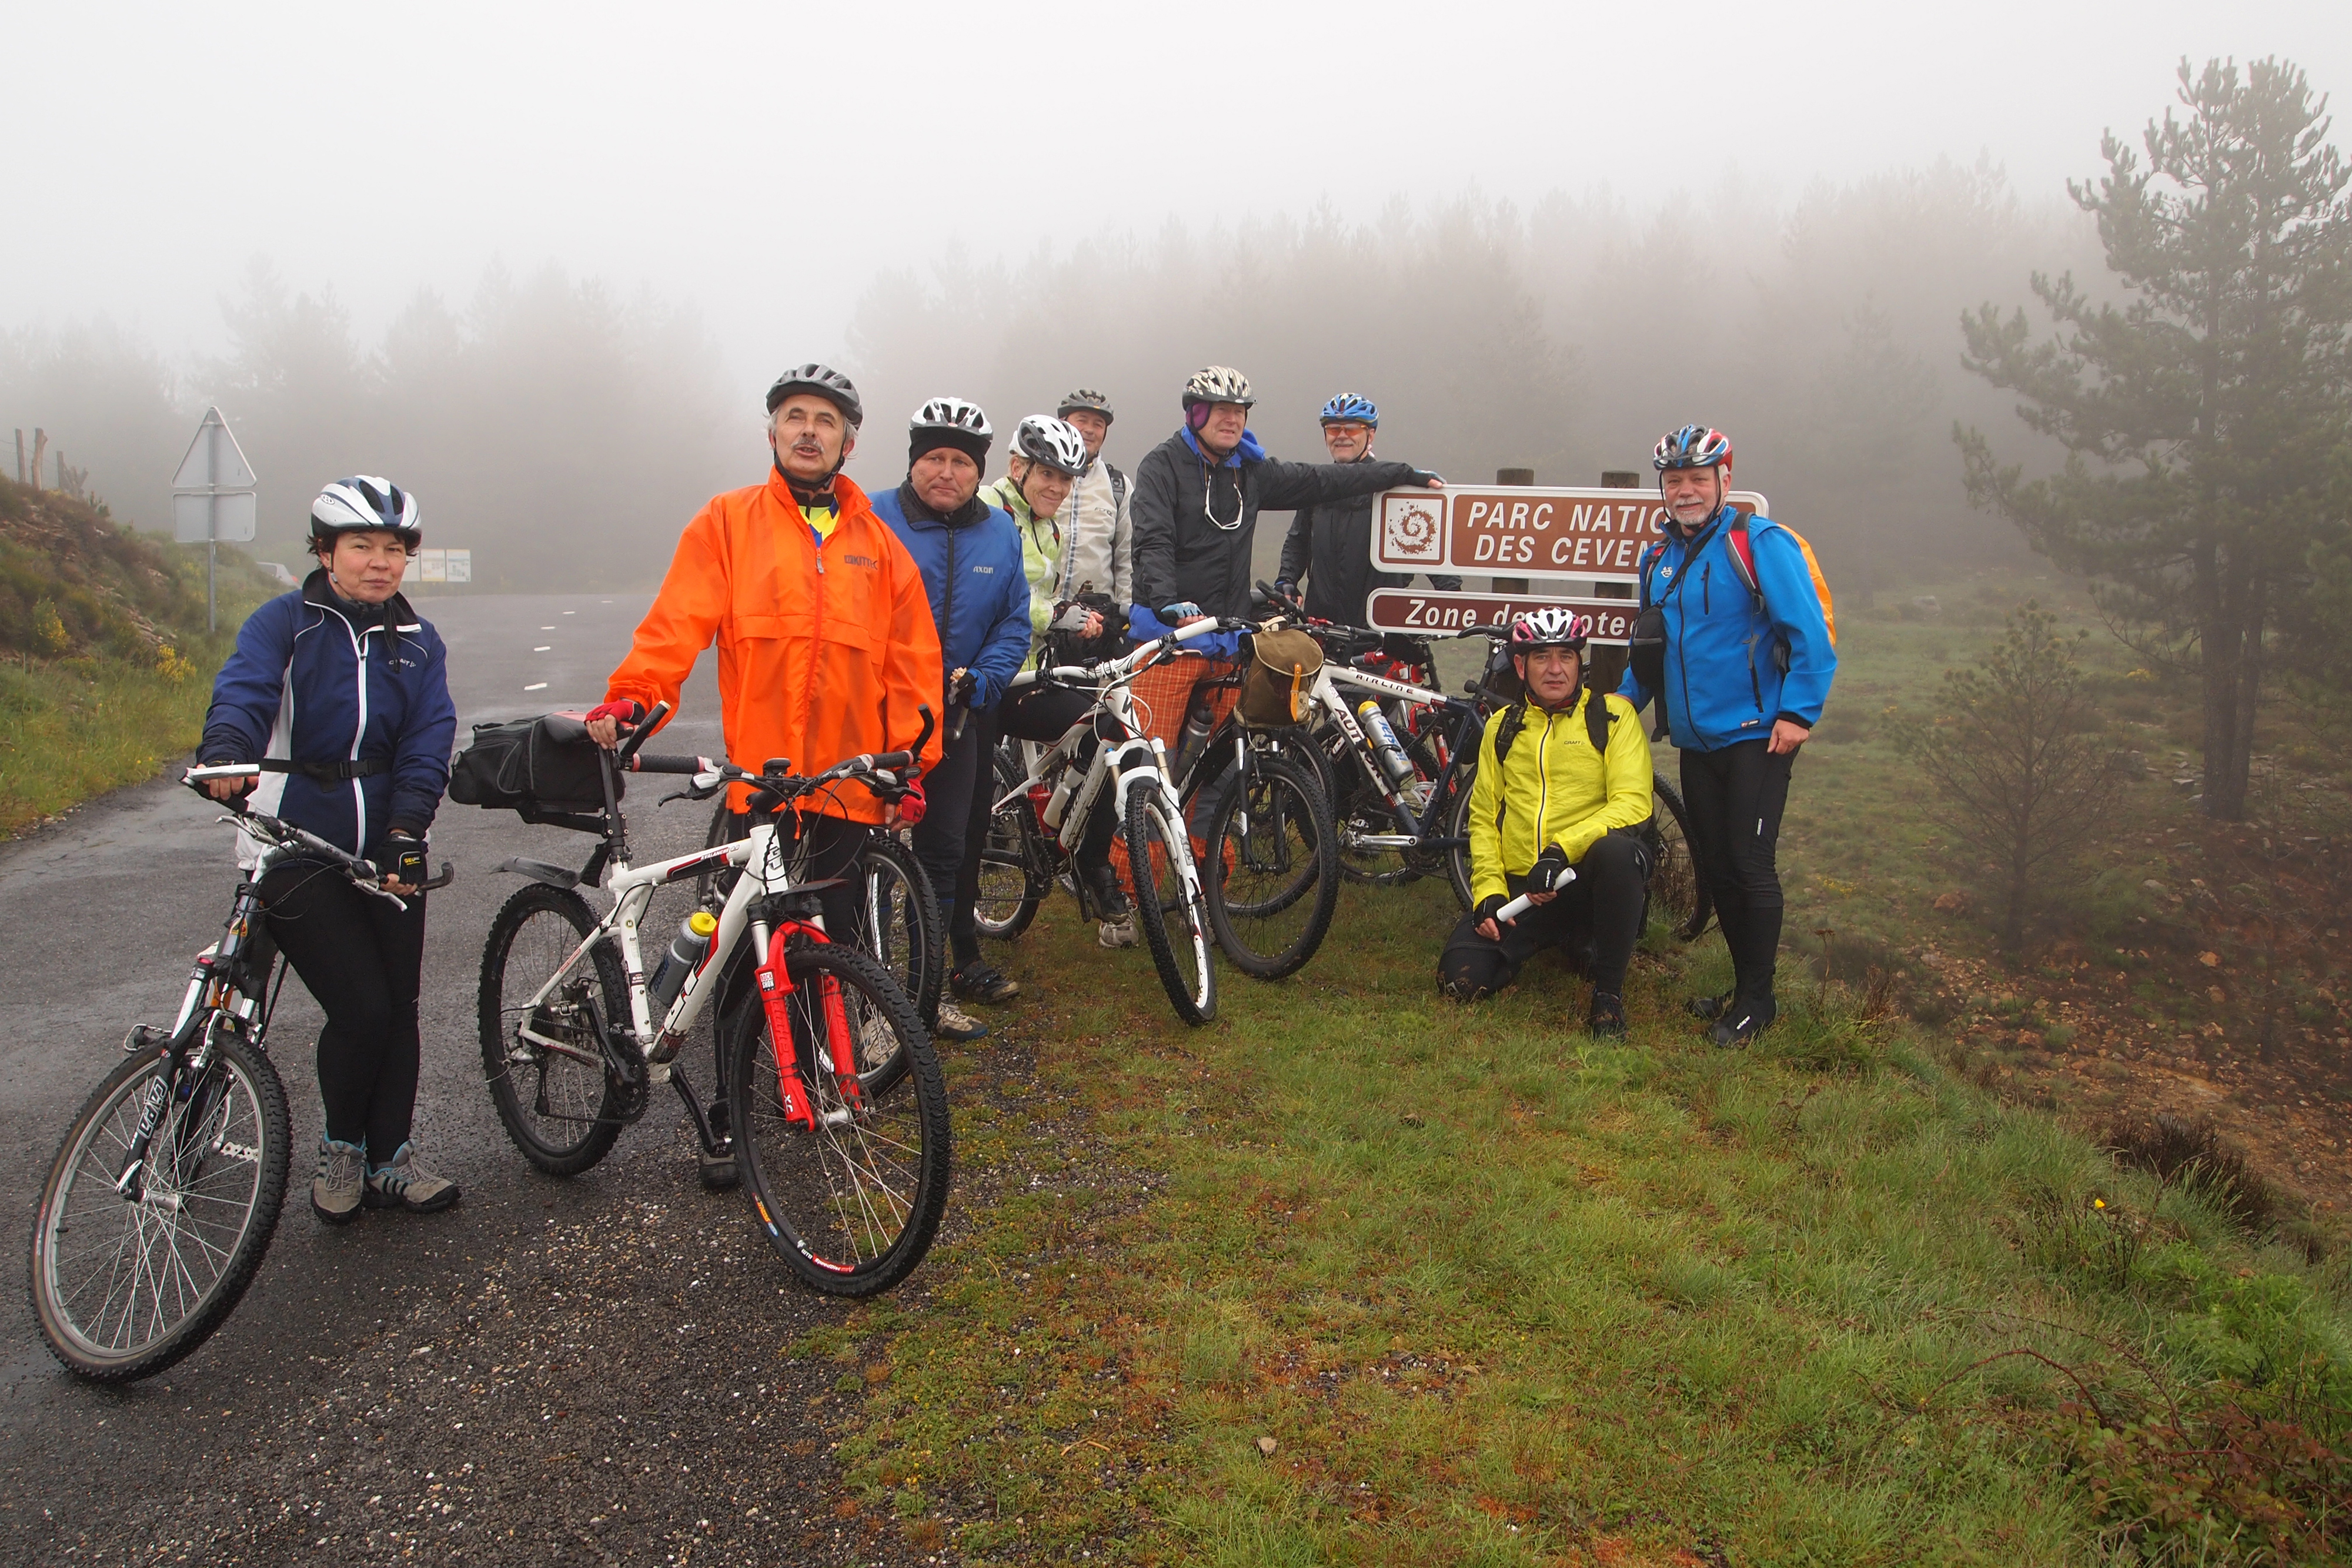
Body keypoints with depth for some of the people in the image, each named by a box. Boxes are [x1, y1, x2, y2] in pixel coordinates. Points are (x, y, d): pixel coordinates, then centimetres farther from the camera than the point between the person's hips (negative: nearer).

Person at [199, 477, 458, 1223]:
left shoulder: (419, 644, 9)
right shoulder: (284, 623, -2)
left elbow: (428, 741, -2)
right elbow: (244, 689, -20)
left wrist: (405, 831, -17)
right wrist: (226, 755, -43)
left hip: (388, 847, 4)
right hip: (298, 847, -4)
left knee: (400, 1005, 5)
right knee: (361, 1008, -9)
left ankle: (390, 1159, 21)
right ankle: (340, 1148, 17)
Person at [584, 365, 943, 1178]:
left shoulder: (877, 543, 13)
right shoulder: (728, 521, 7)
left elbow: (912, 660, 12)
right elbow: (678, 622, -4)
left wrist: (913, 762, 5)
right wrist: (628, 699, -18)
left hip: (849, 782, 2)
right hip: (758, 777, -2)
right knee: (745, 954, 1)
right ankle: (727, 1110, 14)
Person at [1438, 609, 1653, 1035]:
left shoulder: (1613, 714, 2)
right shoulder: (1501, 728, 13)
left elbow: (1633, 804, -11)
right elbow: (1483, 816, 13)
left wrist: (1562, 850, -23)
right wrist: (1489, 890, -2)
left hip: (1587, 879, -3)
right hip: (1520, 887, 4)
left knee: (1616, 849, -38)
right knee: (1461, 980, -15)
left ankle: (1609, 988, -19)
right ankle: (1554, 941, 17)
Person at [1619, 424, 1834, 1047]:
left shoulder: (1760, 543, -10)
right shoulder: (1658, 559, 12)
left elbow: (1810, 635, -13)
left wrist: (1798, 713, -19)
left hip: (1756, 737, -7)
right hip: (1695, 741, 7)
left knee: (1750, 865, -5)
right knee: (1714, 867, 11)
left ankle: (1757, 998, 8)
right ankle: (1744, 986, 24)